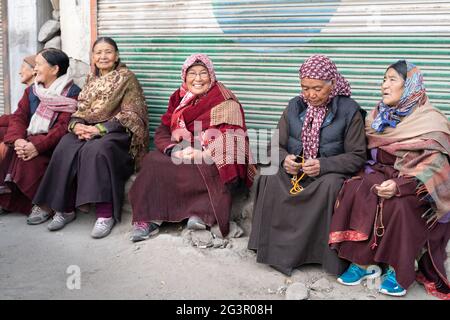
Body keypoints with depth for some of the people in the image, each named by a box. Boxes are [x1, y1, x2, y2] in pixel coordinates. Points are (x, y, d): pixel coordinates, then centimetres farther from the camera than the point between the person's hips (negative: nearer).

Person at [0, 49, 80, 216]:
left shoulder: (72, 93, -6)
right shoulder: (31, 91, 15)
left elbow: (63, 127, -17)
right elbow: (18, 117, 4)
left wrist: (37, 145, -28)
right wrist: (17, 140, -18)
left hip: (52, 143, -6)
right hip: (29, 139, 6)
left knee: (29, 160, -31)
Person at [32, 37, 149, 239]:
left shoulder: (127, 78, 1)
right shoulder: (91, 79, 19)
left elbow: (130, 115, -9)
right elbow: (80, 109, 15)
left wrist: (99, 129, -19)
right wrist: (77, 125, -10)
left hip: (117, 133, -5)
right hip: (87, 130, 5)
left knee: (96, 150, -36)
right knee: (66, 147, -25)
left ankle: (105, 213, -33)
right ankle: (65, 207, -19)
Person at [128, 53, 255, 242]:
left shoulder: (225, 102, 0)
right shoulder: (178, 99, 14)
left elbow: (230, 139, -12)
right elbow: (162, 132, 6)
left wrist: (203, 154, -25)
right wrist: (173, 150, -16)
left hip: (215, 162, -4)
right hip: (180, 157, 4)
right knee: (152, 161, -24)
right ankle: (150, 218, -26)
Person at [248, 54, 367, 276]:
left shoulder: (349, 110, -3)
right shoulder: (295, 106, 8)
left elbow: (357, 156, -7)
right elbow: (277, 145, 11)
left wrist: (323, 165, -23)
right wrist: (284, 159, -15)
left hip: (329, 172, -3)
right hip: (293, 170, 3)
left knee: (330, 186, -37)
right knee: (269, 178, -28)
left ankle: (329, 256, -23)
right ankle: (276, 249, -19)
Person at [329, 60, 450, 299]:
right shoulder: (380, 116, 8)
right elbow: (368, 154, 13)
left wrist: (400, 186, -29)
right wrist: (368, 177, -7)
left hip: (416, 187, -5)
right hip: (382, 174, 5)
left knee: (399, 205, -35)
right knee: (355, 191, -24)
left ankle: (398, 269, -15)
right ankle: (362, 261, -18)